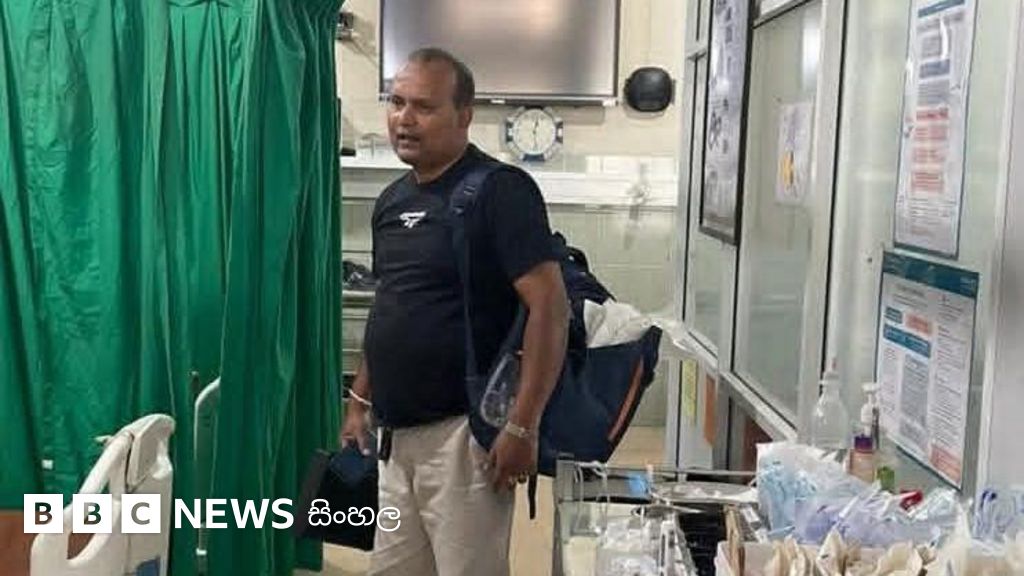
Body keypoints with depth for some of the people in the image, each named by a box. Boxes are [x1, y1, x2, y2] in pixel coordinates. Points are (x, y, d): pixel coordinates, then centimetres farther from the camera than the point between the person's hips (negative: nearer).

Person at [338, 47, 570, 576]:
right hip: (397, 433, 8)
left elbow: (550, 307, -19)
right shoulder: (391, 200, 11)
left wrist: (522, 427, -22)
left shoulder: (500, 190, -13)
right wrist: (359, 401, 18)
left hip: (463, 433, -7)